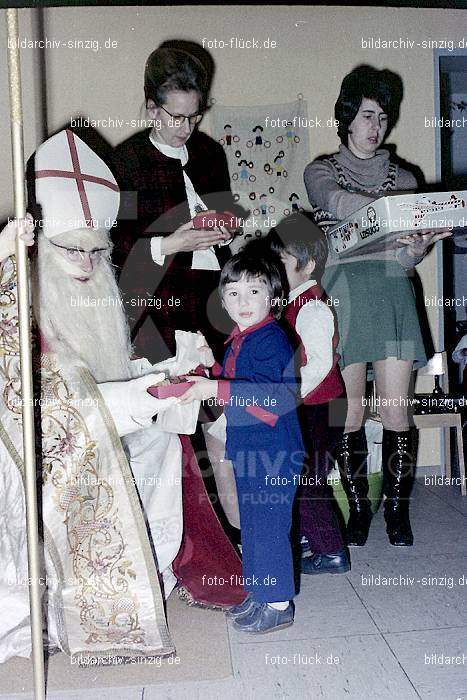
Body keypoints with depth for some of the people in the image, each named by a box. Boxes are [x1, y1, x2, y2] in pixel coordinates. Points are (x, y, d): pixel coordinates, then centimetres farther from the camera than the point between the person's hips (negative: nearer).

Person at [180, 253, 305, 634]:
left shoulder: (270, 339, -17)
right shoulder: (238, 340, 13)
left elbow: (266, 392, -29)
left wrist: (215, 388, -31)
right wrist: (212, 366, 10)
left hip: (273, 450, -10)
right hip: (248, 448, 10)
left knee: (269, 526, -1)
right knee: (252, 523, 19)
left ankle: (279, 605, 15)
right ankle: (260, 592, 34)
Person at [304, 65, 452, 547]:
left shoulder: (402, 178, 17)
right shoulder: (321, 172, 12)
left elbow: (404, 257, 7)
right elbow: (337, 203, -13)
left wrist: (418, 246, -16)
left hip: (391, 291, 2)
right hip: (342, 293, -1)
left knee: (396, 409, -2)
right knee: (350, 410, 0)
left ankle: (397, 509, 14)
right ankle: (358, 507, 16)